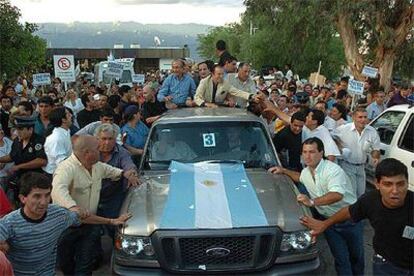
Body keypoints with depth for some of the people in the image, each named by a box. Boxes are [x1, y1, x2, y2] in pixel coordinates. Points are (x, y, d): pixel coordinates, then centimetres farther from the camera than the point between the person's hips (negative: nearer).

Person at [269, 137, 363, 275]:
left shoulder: (333, 170, -24)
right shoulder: (306, 172, 2)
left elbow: (337, 195, -40)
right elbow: (300, 177, 29)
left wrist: (312, 202, -45)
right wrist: (284, 171, 16)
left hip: (349, 219, -4)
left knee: (356, 255, 14)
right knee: (341, 258, 2)